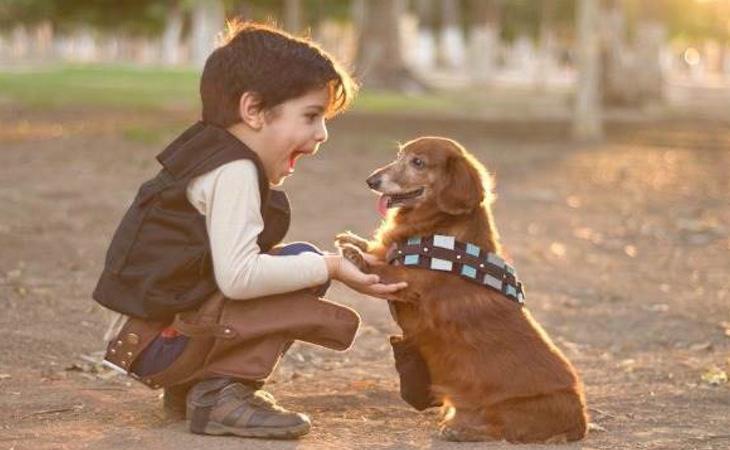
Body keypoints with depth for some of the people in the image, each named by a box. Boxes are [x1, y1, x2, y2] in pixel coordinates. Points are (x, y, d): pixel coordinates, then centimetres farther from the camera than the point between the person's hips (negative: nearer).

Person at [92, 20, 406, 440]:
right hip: (159, 342, -10)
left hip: (149, 334, 10)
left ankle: (191, 384, 13)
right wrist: (329, 267, -19)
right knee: (306, 268, -17)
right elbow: (237, 276, -30)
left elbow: (234, 261, 12)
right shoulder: (234, 171, -18)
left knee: (304, 263, 15)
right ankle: (218, 394, -15)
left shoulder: (213, 153, 13)